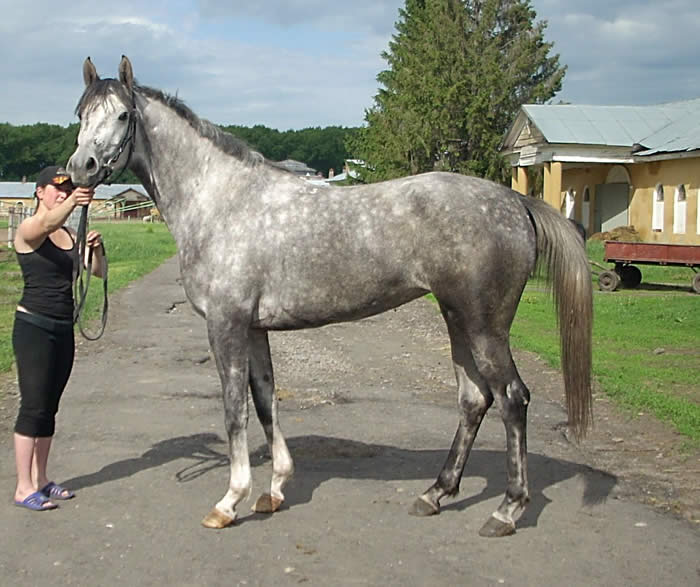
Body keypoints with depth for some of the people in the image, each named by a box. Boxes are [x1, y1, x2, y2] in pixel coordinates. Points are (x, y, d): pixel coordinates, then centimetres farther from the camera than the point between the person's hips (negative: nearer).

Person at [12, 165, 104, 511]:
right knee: (34, 406, -6)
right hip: (34, 327, -7)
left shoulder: (70, 234, 11)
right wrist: (72, 204, -53)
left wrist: (95, 248, -17)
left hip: (63, 329, 7)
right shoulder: (28, 230, -9)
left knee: (49, 407, 12)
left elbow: (98, 272, 4)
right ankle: (23, 487, 2)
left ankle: (39, 479, 22)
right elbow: (48, 224, -34)